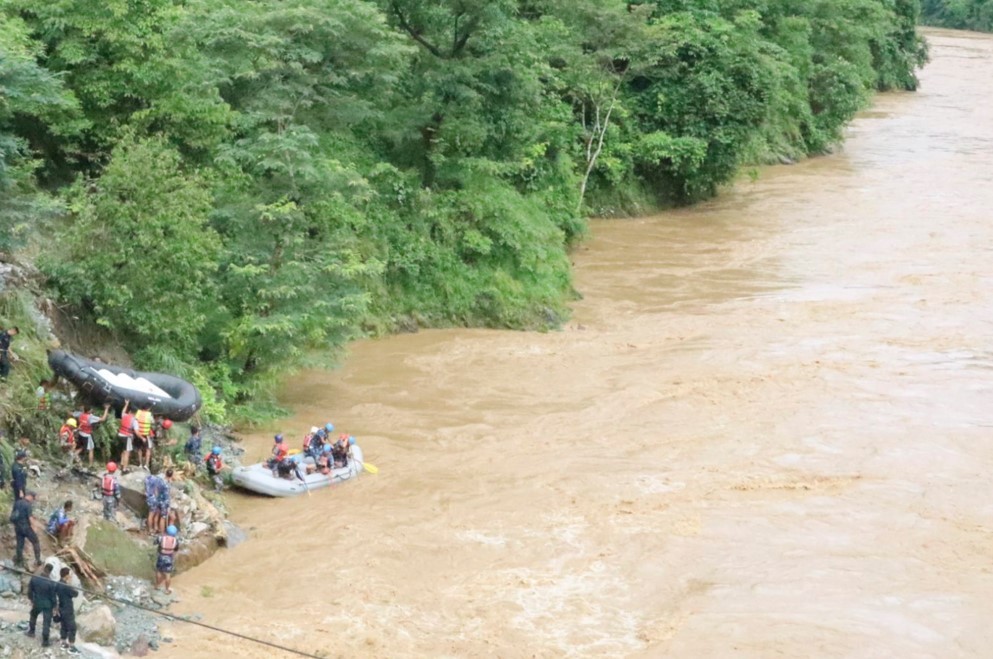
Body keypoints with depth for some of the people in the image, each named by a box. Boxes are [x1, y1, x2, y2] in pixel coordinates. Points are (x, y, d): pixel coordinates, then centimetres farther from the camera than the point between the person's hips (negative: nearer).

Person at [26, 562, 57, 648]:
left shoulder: (34, 578, -17)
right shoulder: (51, 583, -28)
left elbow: (30, 590, -2)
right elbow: (53, 596, -17)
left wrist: (31, 599, 15)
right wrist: (55, 606, -2)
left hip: (37, 603, 4)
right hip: (47, 605, -4)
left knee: (33, 616, 33)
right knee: (46, 622, 9)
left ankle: (31, 631, 50)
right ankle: (45, 641, 17)